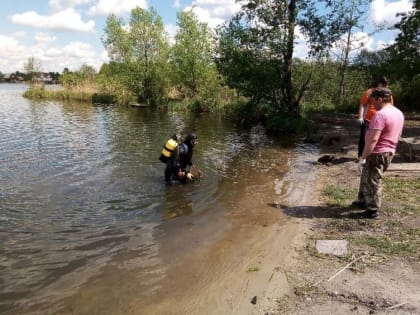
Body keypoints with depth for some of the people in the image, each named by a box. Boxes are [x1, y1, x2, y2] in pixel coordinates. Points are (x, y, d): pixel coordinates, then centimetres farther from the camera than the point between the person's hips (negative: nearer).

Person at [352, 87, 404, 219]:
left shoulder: (380, 115, -22)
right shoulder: (399, 113, 9)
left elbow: (373, 139, -28)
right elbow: (396, 135, 19)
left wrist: (363, 157, -25)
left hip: (377, 153, -10)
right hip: (388, 152, 10)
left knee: (373, 181, 1)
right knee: (366, 177, 22)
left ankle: (373, 210, 10)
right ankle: (363, 201, 35)